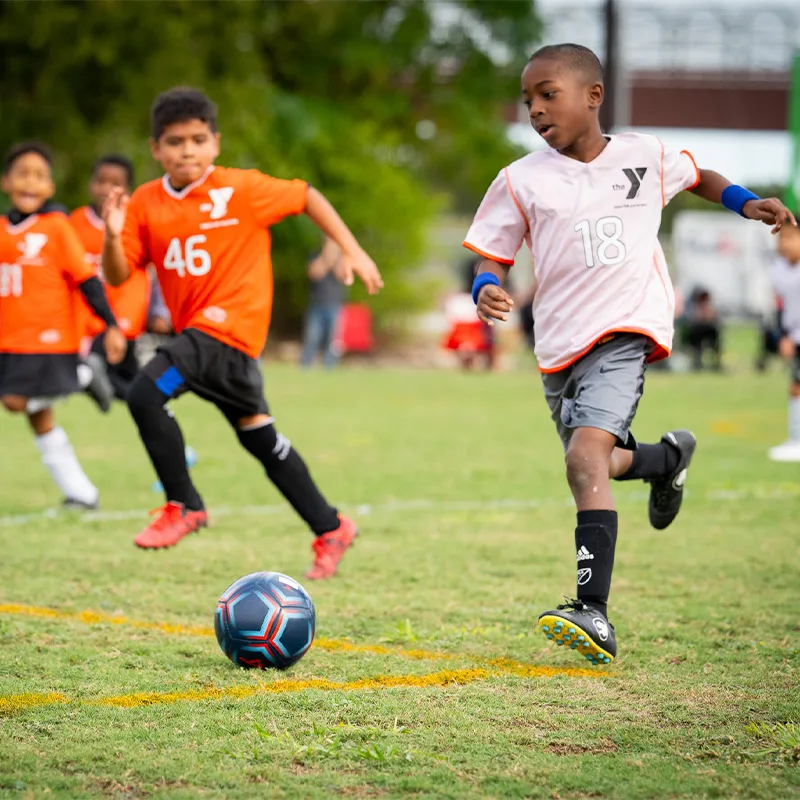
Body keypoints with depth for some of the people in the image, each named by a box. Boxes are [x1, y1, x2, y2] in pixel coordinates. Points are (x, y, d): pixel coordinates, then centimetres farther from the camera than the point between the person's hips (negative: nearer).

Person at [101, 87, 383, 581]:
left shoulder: (242, 189, -8)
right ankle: (330, 529, 30)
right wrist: (113, 236, -18)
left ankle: (183, 505, -8)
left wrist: (351, 250, 3)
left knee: (146, 394, -24)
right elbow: (118, 276, 2)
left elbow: (307, 197, 5)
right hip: (195, 331, 7)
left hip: (231, 324, -7)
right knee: (257, 433, 16)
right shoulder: (146, 203, 4)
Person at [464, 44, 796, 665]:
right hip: (559, 345, 4)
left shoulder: (645, 156, 6)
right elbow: (493, 254, 6)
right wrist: (487, 288, -17)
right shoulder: (522, 181, 4)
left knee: (586, 456, -24)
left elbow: (696, 175, 27)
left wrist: (745, 202, 11)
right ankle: (669, 457, 52)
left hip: (625, 331, -4)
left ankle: (593, 613, -30)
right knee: (595, 465, 16)